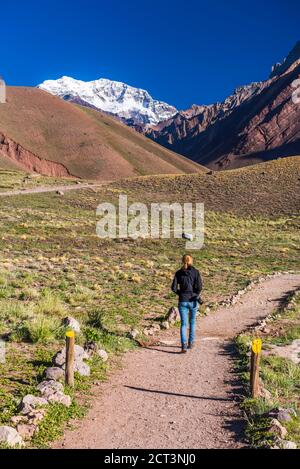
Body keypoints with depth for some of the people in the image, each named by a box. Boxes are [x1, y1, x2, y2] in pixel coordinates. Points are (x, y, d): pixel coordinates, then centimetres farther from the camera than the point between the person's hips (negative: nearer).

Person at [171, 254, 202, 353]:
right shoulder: (195, 272, -4)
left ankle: (184, 345, -14)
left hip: (183, 301, 0)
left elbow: (174, 288, -3)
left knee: (184, 324, 1)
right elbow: (199, 287, -12)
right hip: (193, 301, 0)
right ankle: (191, 342, 29)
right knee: (192, 321, 20)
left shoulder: (178, 273, 0)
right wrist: (196, 295, 5)